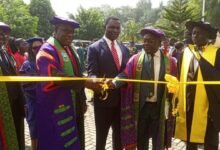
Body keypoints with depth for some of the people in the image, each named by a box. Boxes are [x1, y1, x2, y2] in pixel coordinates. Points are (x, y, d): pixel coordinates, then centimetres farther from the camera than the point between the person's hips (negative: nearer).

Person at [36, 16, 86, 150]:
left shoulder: (69, 49, 13)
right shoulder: (47, 50, -15)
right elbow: (55, 77, -29)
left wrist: (81, 100, 15)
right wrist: (86, 82, -30)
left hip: (71, 106, 9)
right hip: (55, 109, -8)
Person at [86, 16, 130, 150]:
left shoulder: (124, 49, 10)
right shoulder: (94, 48, -8)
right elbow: (92, 72, -14)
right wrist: (94, 81, -36)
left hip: (121, 99, 5)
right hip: (103, 99, -5)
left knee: (119, 135, 18)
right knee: (101, 136, 11)